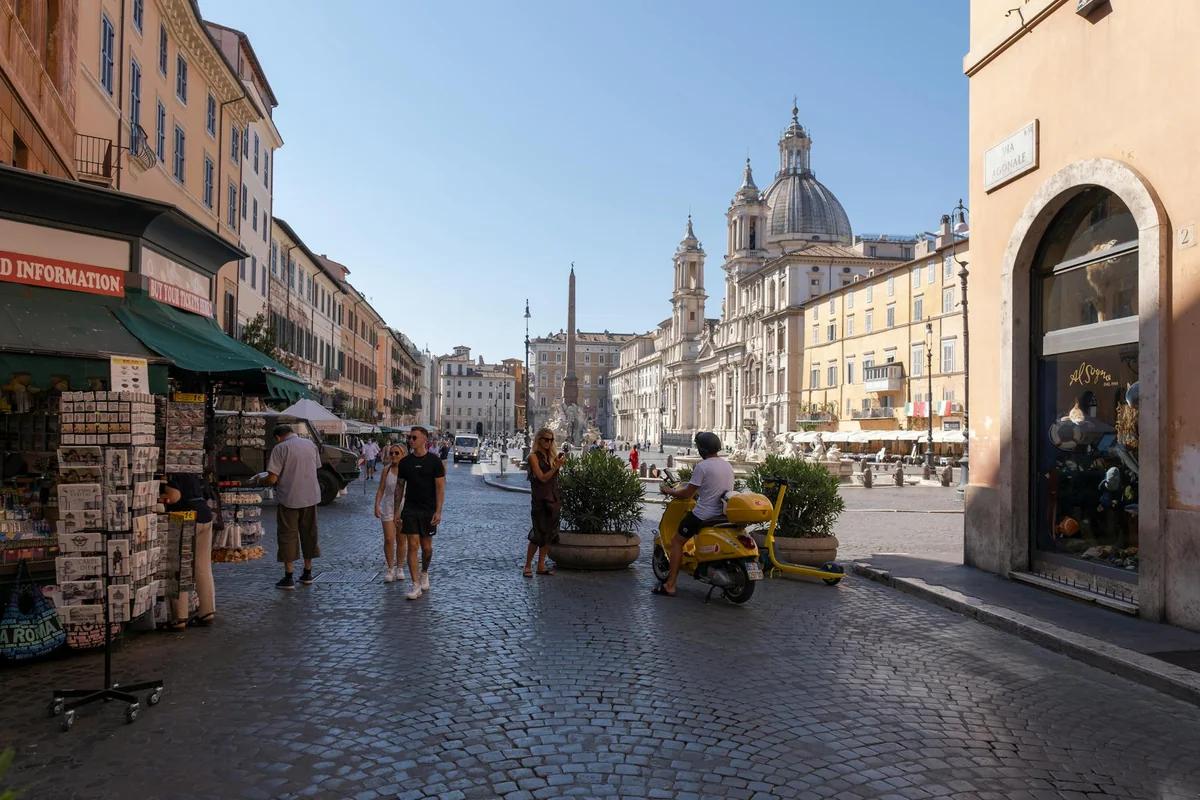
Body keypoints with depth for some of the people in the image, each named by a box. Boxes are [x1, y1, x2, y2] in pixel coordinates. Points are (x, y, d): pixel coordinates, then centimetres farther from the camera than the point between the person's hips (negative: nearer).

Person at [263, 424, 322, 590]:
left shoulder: (280, 448, -10)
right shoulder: (311, 445, 6)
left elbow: (272, 479, -15)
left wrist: (265, 480, 7)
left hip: (288, 498, -5)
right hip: (311, 497, 5)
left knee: (288, 535, 4)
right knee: (309, 533, 15)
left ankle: (288, 578, 7)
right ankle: (307, 573, 23)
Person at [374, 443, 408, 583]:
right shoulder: (386, 470, 0)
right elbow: (380, 490, 0)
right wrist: (377, 505, -12)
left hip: (404, 508, -1)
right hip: (388, 508, 1)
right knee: (389, 539, -5)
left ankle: (400, 568, 22)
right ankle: (390, 569, 9)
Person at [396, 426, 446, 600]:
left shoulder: (434, 461, -5)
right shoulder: (405, 462, 4)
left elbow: (440, 487, -6)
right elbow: (400, 487, 10)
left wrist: (438, 511, -12)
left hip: (428, 510, -2)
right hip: (410, 509, 2)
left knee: (426, 547, 8)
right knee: (412, 546, -6)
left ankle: (424, 572, 36)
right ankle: (416, 585, -2)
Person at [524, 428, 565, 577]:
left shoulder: (551, 456, 11)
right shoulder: (533, 457, -6)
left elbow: (554, 477, 8)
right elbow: (542, 478, -13)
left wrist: (560, 464, -6)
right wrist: (556, 466, -19)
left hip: (553, 499, 7)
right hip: (540, 499, -7)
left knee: (550, 534, 8)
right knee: (539, 534, -7)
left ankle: (541, 565, 15)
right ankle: (528, 566, 4)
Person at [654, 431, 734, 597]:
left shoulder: (702, 466, -14)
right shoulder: (728, 465, 10)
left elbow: (687, 494, -12)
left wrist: (669, 491, 4)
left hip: (704, 514, -8)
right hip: (724, 513, 8)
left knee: (677, 541, 4)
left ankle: (670, 586, 0)